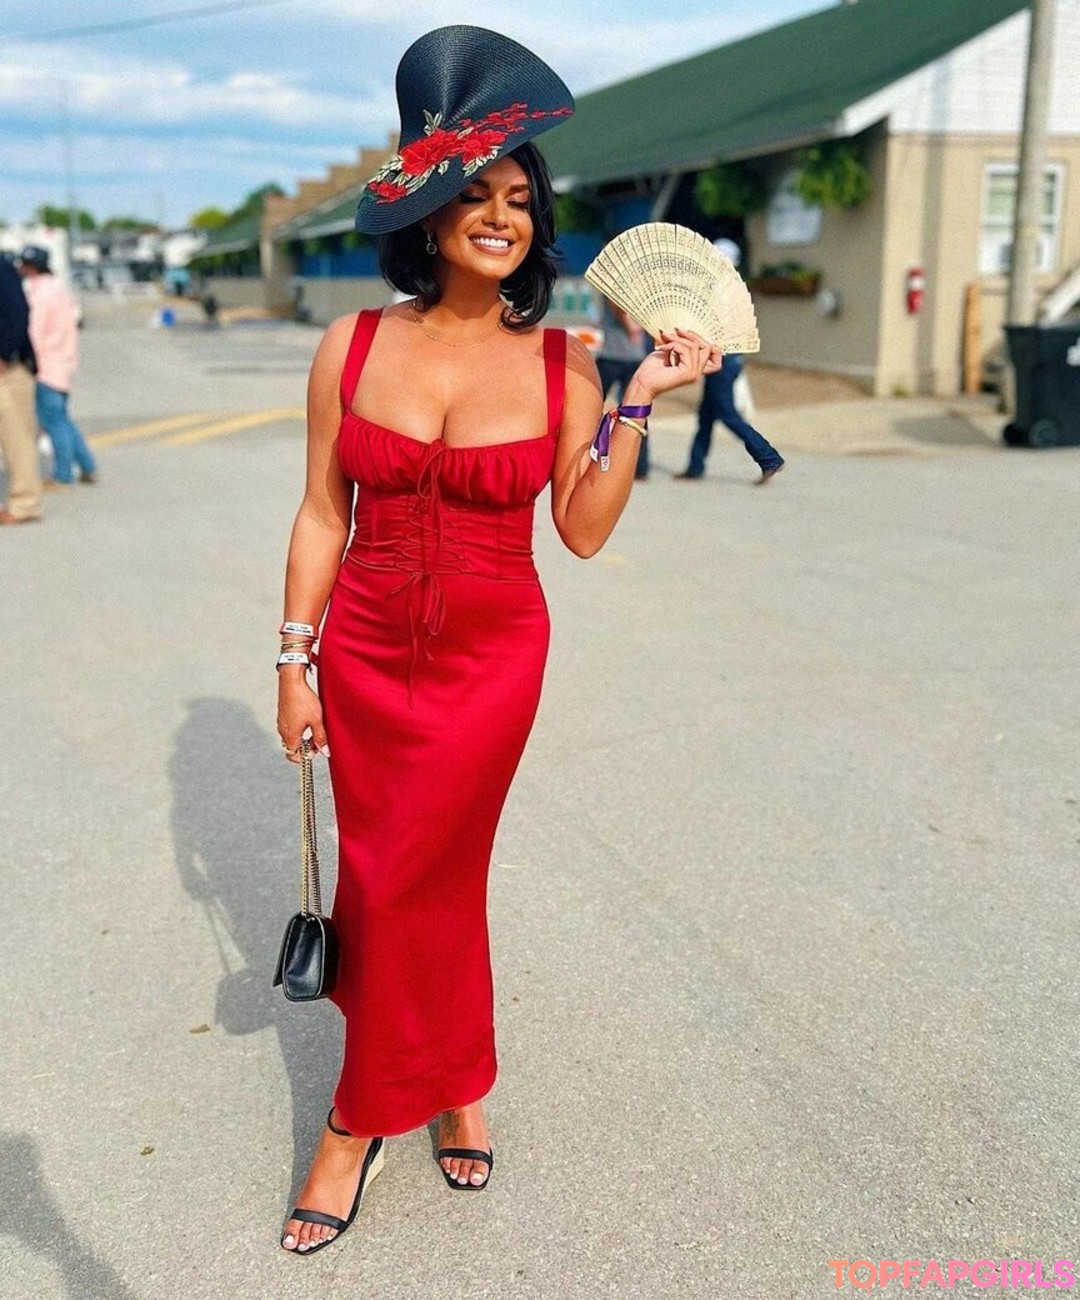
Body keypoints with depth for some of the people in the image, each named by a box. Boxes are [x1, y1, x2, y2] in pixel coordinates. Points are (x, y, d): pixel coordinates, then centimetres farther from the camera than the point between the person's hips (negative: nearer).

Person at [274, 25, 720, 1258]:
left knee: (400, 882, 2)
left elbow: (583, 530, -4)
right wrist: (295, 661, 2)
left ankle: (361, 1119, 26)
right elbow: (322, 513, 1)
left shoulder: (561, 362, -5)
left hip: (490, 657, -1)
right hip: (367, 652, 2)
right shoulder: (353, 345, -4)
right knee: (437, 879, 12)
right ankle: (455, 1086, 37)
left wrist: (636, 405, -12)